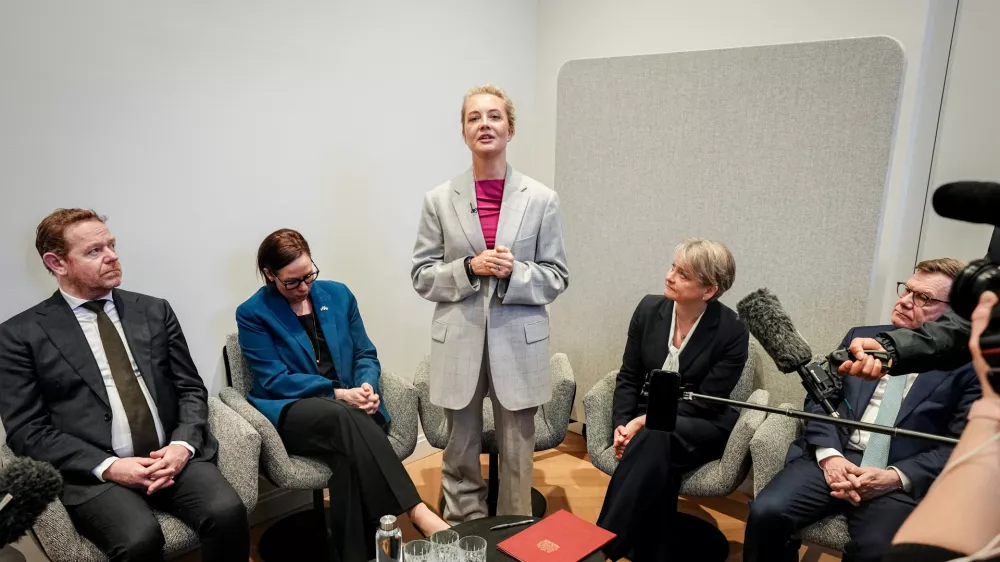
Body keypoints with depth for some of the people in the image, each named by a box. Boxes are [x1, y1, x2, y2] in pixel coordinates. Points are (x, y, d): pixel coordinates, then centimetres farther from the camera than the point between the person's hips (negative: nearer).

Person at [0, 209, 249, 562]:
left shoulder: (154, 311, 12)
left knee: (228, 513, -25)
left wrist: (183, 445, -9)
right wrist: (106, 466, -14)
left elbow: (191, 388, 11)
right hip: (93, 472, -2)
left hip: (171, 456, 3)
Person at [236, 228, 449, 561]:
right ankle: (414, 510, -42)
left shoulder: (338, 294, 9)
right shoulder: (253, 314, -1)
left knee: (348, 450, -34)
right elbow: (274, 380, -9)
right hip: (292, 412, -3)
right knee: (344, 418, -37)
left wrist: (366, 387, -13)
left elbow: (365, 354, 10)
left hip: (347, 407, 3)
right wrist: (337, 393, -19)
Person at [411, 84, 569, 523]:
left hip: (518, 342, 0)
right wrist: (469, 267, -14)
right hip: (459, 342, 1)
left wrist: (515, 271, -16)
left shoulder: (542, 199, 0)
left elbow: (557, 276, 2)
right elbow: (421, 275, 3)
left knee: (517, 455, 10)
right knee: (460, 453, 12)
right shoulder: (439, 199, 2)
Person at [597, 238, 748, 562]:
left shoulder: (732, 332, -13)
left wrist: (644, 421, -22)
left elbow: (704, 404, -14)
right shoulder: (649, 309, -1)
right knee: (656, 459, -33)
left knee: (654, 439, -36)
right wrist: (622, 424, -13)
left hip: (701, 428, -3)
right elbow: (629, 377, 3)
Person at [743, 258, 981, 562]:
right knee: (766, 513, -22)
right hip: (834, 459, 3)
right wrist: (829, 454, -9)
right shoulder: (861, 337, 14)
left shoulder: (966, 367, 5)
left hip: (902, 478, -2)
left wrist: (895, 477, -15)